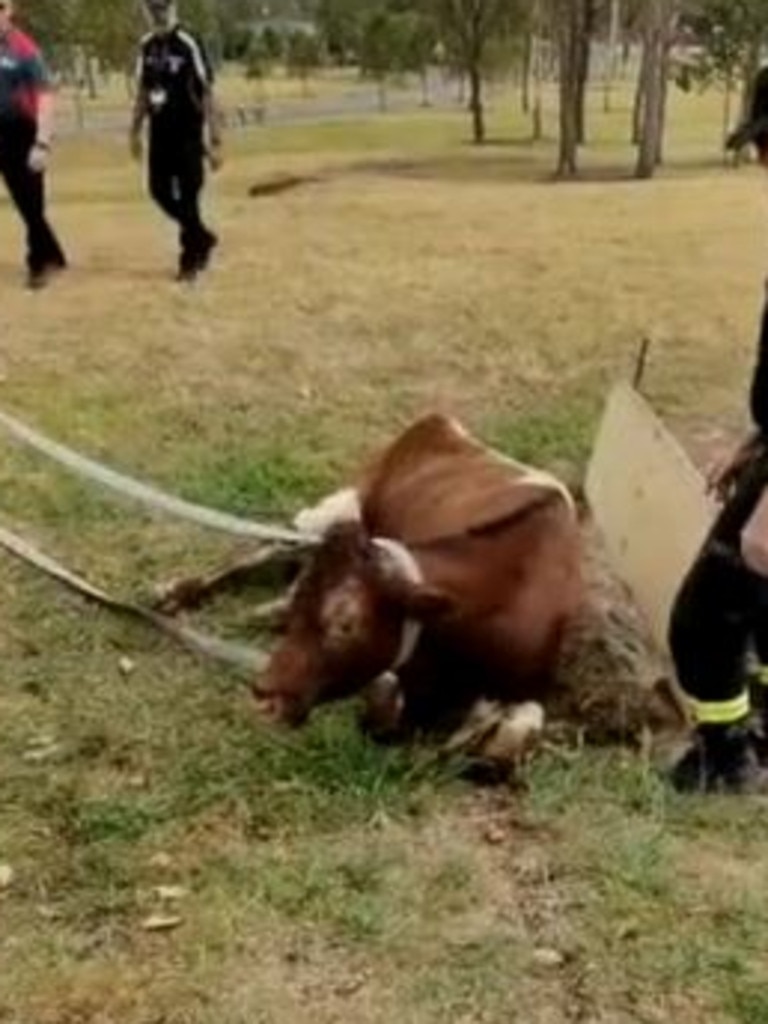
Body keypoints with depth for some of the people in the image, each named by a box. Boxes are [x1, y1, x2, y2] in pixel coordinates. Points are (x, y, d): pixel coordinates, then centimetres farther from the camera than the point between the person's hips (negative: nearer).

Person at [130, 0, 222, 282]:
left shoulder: (188, 44, -13)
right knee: (160, 190, 8)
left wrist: (214, 141, -17)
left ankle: (190, 258, 11)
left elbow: (207, 94, -14)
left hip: (187, 133, -6)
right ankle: (202, 238, 28)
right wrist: (135, 130, 17)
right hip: (159, 132, 6)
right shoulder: (147, 45, 6)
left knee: (187, 196, -3)